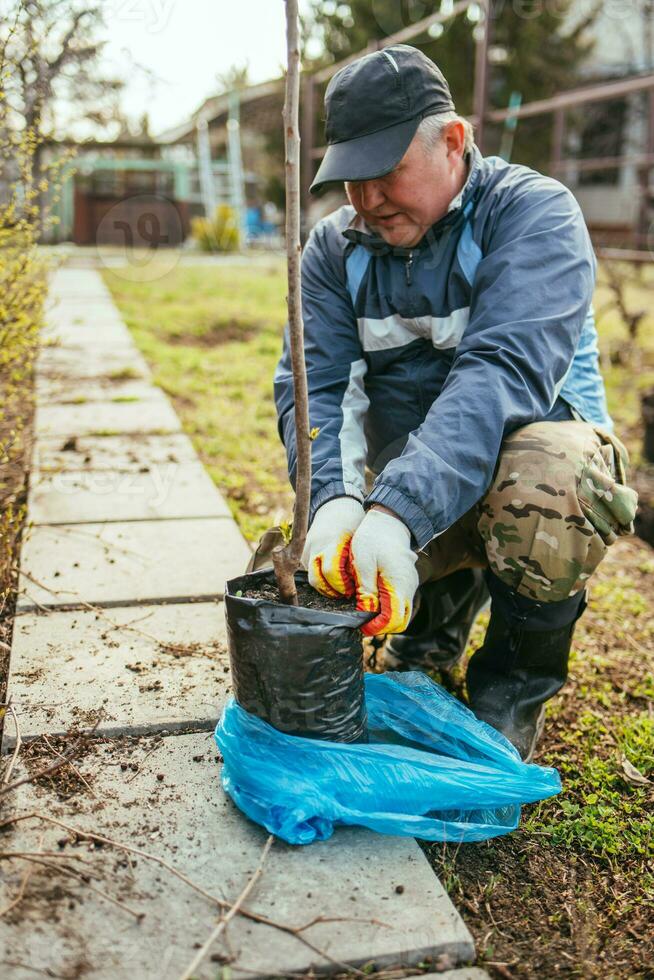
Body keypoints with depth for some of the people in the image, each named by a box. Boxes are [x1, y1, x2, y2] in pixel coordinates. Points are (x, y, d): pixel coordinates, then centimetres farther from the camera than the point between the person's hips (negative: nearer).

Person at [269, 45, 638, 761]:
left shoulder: (533, 211, -15)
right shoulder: (335, 247, 1)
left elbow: (504, 370, -32)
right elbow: (312, 383, -11)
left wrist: (398, 511, -45)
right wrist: (333, 498, -33)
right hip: (404, 479, 5)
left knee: (545, 483, -38)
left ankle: (515, 682, -8)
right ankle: (440, 603, 18)